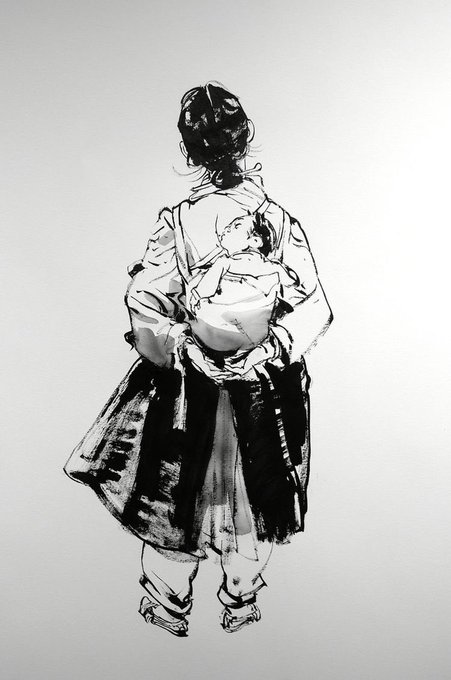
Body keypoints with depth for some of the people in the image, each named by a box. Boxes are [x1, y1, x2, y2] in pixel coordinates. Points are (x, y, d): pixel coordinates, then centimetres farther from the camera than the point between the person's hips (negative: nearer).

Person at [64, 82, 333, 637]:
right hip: (265, 388, 2)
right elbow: (314, 309, -12)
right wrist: (270, 349, -12)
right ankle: (240, 605, 42)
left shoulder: (176, 223, -15)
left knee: (175, 496, 19)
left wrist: (186, 351, -9)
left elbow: (145, 311, -17)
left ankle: (169, 607, 40)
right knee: (255, 500, 21)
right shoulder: (279, 220, -10)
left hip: (187, 388, -2)